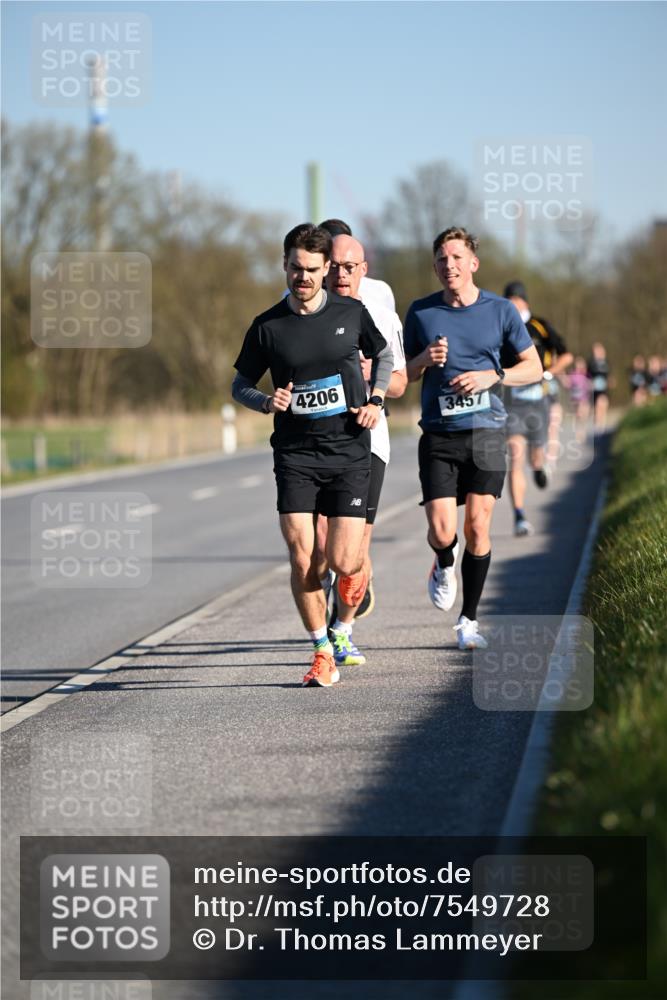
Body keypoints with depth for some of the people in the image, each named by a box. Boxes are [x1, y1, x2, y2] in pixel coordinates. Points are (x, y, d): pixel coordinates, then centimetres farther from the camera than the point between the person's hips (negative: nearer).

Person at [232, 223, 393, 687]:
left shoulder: (351, 313, 1)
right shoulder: (267, 327, 0)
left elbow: (384, 355, 19)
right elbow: (240, 386, 10)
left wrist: (376, 400, 2)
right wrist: (267, 402, -12)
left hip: (350, 451, 0)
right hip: (295, 454, 0)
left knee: (342, 561, -7)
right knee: (302, 560, -9)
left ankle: (356, 571, 33)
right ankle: (324, 654, 7)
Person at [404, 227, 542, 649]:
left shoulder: (500, 310, 2)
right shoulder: (421, 312, 4)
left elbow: (534, 367, 8)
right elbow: (403, 374, 12)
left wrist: (492, 376, -10)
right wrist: (425, 359, -10)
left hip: (486, 432, 0)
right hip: (439, 436, 0)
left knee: (478, 528, -3)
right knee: (442, 532, -10)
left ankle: (469, 621, 11)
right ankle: (445, 566, 27)